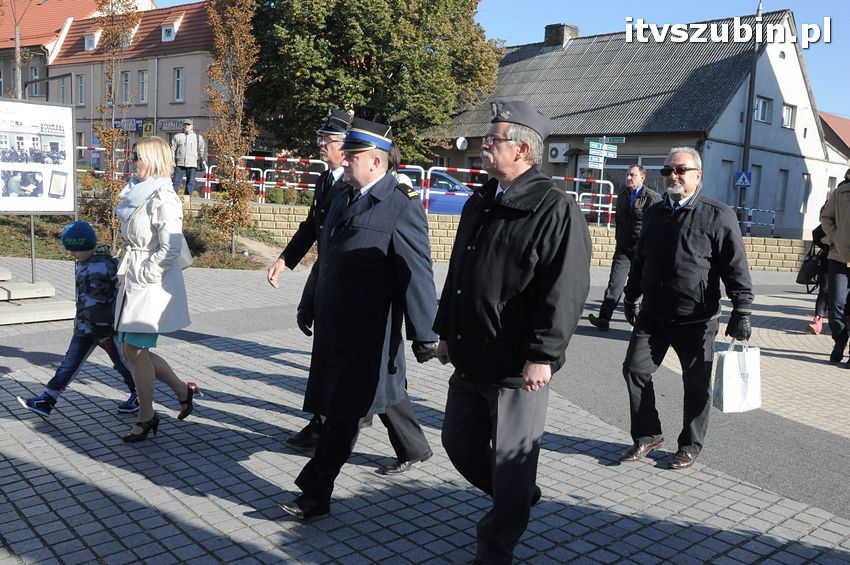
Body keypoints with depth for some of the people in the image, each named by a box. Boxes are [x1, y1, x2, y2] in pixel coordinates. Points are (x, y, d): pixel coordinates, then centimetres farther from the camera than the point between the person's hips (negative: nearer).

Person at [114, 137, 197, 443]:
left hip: (153, 284, -9)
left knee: (136, 350, -1)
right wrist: (127, 272, 14)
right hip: (133, 281, 9)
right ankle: (182, 390, 27)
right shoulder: (137, 193, 12)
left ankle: (146, 416, 16)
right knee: (130, 349, 12)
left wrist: (144, 274, -17)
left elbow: (171, 249, -23)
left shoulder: (163, 199, -17)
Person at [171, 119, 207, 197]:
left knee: (191, 182, 3)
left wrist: (203, 160, 1)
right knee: (177, 181, -4)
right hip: (180, 164, -1)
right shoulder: (177, 136, 11)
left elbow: (202, 149, 12)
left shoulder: (198, 137, 12)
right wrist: (172, 160, 0)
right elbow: (173, 149, 10)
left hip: (192, 164, 1)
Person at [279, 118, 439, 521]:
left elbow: (417, 275, -15)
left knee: (343, 411, -1)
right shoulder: (342, 200, 13)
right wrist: (309, 303, 26)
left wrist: (423, 335, -13)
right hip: (333, 322, 8)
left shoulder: (402, 207, -14)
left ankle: (316, 493, 9)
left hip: (367, 330, -8)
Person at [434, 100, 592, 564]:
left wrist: (542, 356, -22)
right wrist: (445, 332, 18)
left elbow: (565, 291, -19)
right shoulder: (479, 204, 12)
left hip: (518, 367, -8)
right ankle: (517, 498, 43)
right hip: (470, 359, 8)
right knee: (459, 442, 19)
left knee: (510, 461, 6)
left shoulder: (555, 209, -14)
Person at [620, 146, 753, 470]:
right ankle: (647, 435, 18)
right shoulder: (655, 213, 11)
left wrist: (742, 312, -14)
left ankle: (691, 445, 23)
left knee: (696, 383, 6)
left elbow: (736, 268, -10)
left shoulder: (718, 215, -7)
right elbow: (639, 259, 20)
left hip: (696, 319, -5)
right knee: (635, 369, 2)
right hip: (653, 314, 5)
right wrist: (631, 296, 23)